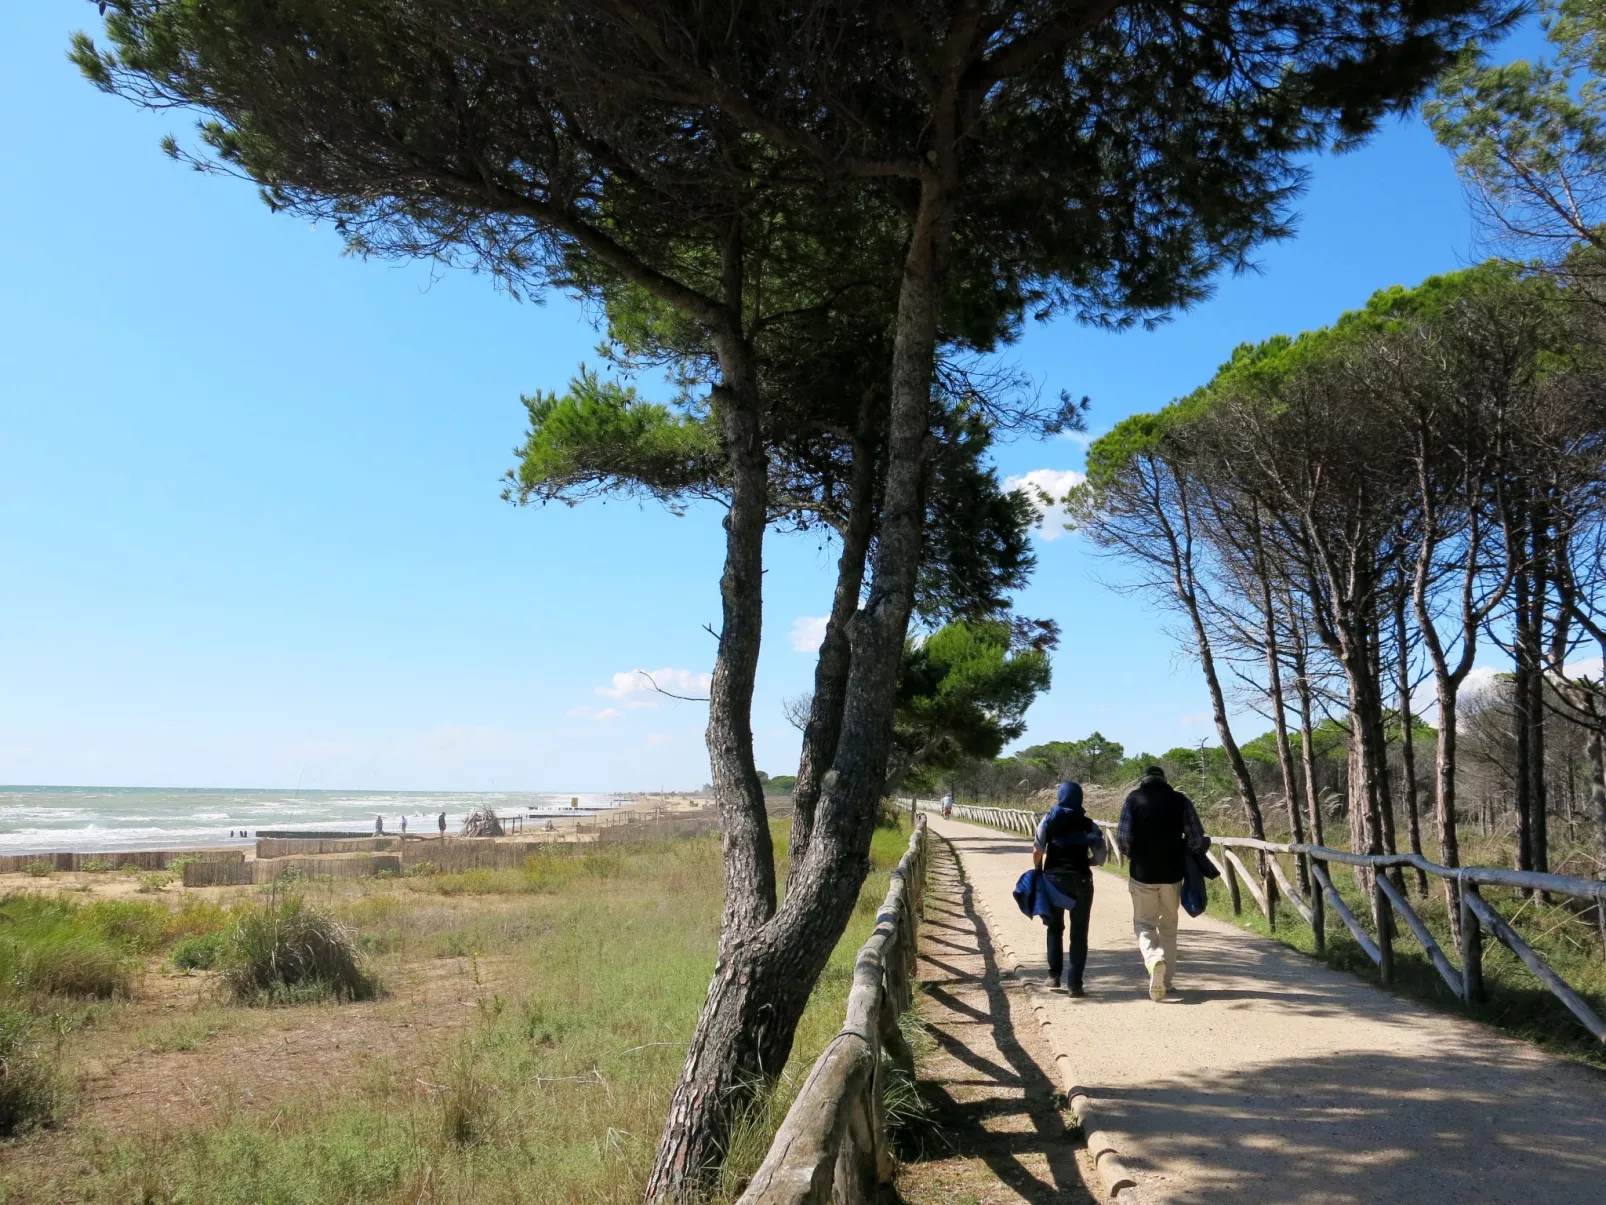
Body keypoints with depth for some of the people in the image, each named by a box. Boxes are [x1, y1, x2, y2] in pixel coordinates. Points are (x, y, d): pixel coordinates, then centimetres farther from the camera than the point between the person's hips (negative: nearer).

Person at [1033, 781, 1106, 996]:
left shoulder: (1048, 821, -1)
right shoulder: (1088, 825, 1)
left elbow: (1037, 852, -5)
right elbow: (1099, 857, -1)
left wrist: (1038, 870, 12)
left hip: (1053, 879, 0)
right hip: (1080, 881, 0)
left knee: (1055, 928, 17)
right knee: (1079, 933, 5)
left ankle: (1054, 976, 17)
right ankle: (1074, 983, 2)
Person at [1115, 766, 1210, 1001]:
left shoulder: (1133, 799, -2)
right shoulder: (1180, 800, 2)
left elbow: (1122, 837, -10)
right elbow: (1197, 839, -4)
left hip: (1142, 873, -2)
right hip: (1172, 873, 2)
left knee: (1144, 923, 8)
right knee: (1168, 926, 16)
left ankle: (1153, 958, -22)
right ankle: (1165, 981, 18)